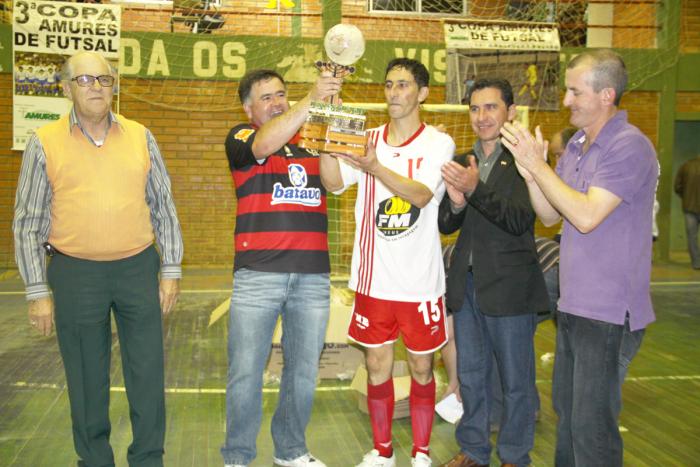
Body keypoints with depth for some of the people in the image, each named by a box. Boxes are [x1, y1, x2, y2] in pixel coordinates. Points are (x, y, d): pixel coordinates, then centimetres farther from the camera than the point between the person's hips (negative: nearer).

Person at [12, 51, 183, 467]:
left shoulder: (140, 137, 5)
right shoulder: (45, 143, 0)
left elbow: (163, 206, 9)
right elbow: (28, 223, 1)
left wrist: (171, 269, 4)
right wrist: (38, 291, -2)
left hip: (138, 267, 2)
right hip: (75, 274, -1)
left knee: (148, 373, 7)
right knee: (87, 379, 10)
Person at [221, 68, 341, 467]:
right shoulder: (242, 137, 5)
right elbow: (266, 144, -19)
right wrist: (311, 100, -27)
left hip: (313, 276, 3)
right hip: (258, 274, -3)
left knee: (304, 371, 12)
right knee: (246, 372, 3)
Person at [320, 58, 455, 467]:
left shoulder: (438, 144, -4)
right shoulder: (366, 141, 5)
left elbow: (421, 195, -21)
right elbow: (333, 182, -10)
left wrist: (375, 168, -36)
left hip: (420, 280, -2)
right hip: (374, 277, 3)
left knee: (421, 368, 10)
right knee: (377, 366, 12)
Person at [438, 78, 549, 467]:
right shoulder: (463, 163, 10)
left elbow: (520, 220, -19)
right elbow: (447, 225, 8)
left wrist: (475, 189, -29)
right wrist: (455, 203, -13)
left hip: (509, 286, -6)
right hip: (467, 283, 6)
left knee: (516, 379, 8)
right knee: (471, 375, 17)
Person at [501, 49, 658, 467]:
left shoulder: (629, 146, -16)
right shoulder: (577, 144, 10)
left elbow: (586, 216, -24)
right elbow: (550, 215, 10)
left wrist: (537, 165, -18)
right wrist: (531, 171, -6)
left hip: (608, 312, -9)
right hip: (573, 306, 9)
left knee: (591, 426, 1)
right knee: (567, 412, 21)